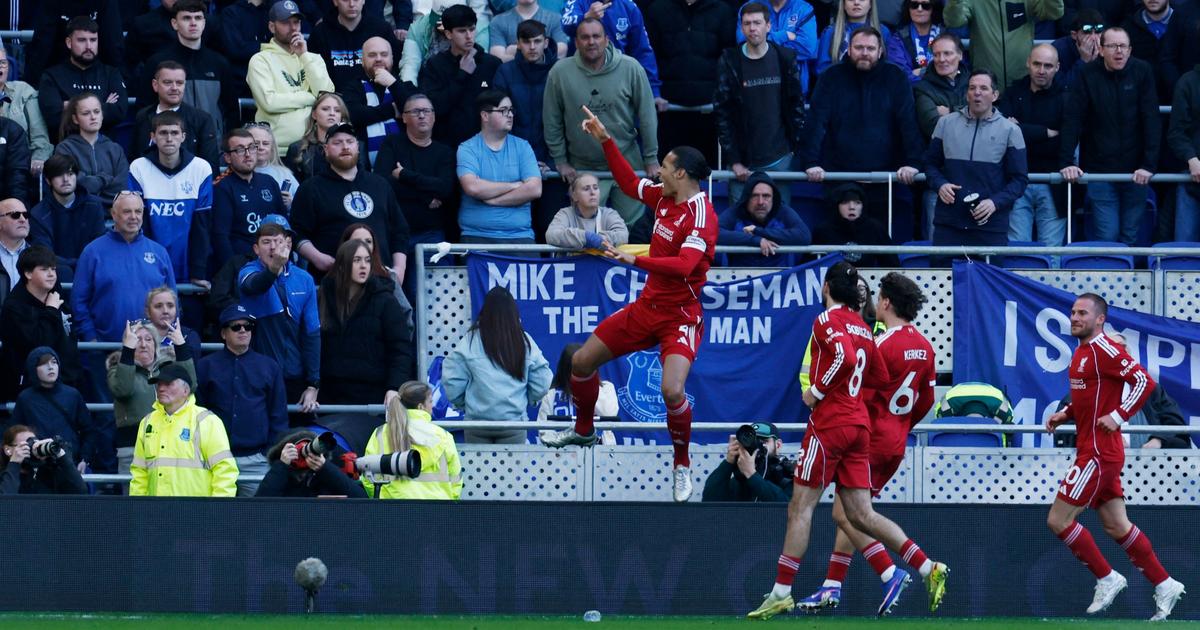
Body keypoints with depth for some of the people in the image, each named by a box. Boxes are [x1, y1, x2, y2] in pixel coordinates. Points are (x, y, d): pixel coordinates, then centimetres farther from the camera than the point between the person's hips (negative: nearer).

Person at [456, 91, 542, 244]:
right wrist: (514, 186, -4)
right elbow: (472, 188, -12)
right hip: (476, 236, -2)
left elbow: (535, 190, -2)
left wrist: (492, 200, -6)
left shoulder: (522, 147, 11)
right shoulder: (467, 149, 5)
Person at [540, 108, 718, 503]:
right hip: (647, 305, 8)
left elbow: (683, 265, -34)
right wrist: (605, 141, 16)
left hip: (681, 315, -8)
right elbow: (630, 183, 21)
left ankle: (682, 465, -4)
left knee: (672, 389, -27)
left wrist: (636, 261, -42)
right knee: (582, 361, 14)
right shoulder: (662, 197, 2)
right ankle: (583, 430, 39)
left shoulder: (701, 215, -22)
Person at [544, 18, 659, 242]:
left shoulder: (630, 69, -11)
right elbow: (552, 122, -1)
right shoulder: (559, 73, -10)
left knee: (636, 228, 7)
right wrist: (560, 161, 1)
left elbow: (647, 116, -4)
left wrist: (651, 159, -2)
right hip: (583, 169, 0)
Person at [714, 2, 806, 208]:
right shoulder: (729, 62, -2)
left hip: (778, 159, 1)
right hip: (743, 162, -1)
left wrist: (796, 148, 2)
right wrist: (734, 161, -8)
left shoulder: (784, 59, 3)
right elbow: (721, 114, -3)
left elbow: (797, 106, 7)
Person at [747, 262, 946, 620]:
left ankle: (781, 593, -4)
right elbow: (880, 378, 20)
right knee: (860, 514, 6)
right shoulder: (862, 328, 16)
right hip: (859, 424, 7)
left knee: (800, 507, -3)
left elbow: (845, 356, -25)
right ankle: (927, 567, -4)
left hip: (830, 423, -7)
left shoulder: (828, 320, -7)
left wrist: (817, 391, -15)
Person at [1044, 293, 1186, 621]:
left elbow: (1144, 381, -22)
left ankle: (1107, 579, 3)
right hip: (1094, 450, 10)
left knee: (1058, 520, -7)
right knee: (1117, 526, 11)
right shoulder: (1082, 351, 14)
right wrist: (1066, 414, 14)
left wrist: (1119, 415, -26)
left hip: (1098, 452, -10)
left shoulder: (1104, 349, -15)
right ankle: (1164, 586, 15)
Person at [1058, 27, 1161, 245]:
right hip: (1099, 168, -1)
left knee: (1131, 236, 5)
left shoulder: (1142, 72, -1)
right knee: (1106, 236, -5)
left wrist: (1149, 164, -13)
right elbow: (1072, 121, -5)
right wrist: (1066, 162, -14)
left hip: (1135, 171, 1)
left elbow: (1152, 120, -5)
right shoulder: (1088, 76, -1)